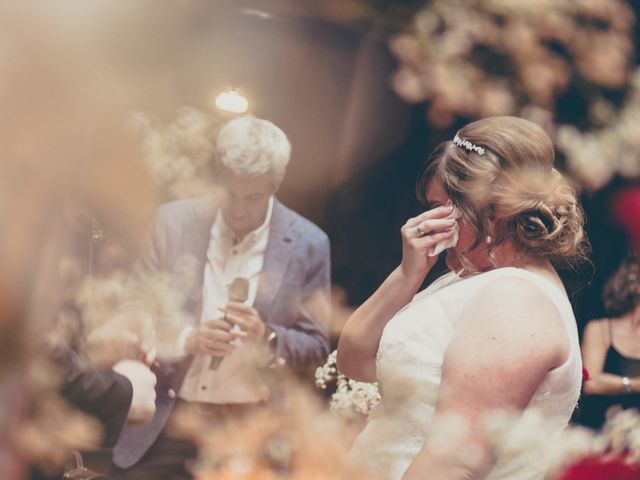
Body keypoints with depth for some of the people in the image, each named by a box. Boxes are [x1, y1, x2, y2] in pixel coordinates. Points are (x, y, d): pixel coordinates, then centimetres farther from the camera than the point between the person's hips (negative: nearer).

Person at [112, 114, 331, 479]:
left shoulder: (308, 244, -4)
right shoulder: (174, 221, -2)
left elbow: (316, 347, 1)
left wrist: (268, 340, -20)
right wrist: (186, 340, -17)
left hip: (250, 431, -1)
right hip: (166, 425, 1)